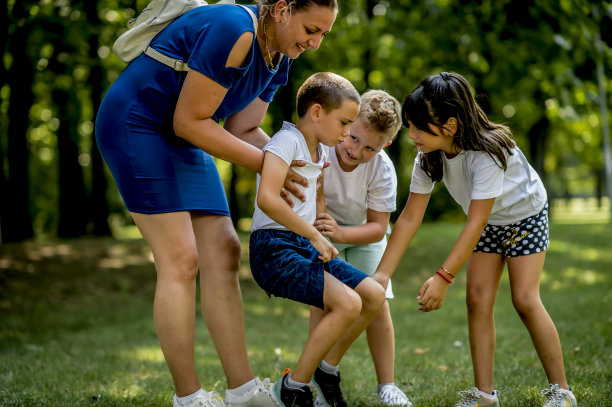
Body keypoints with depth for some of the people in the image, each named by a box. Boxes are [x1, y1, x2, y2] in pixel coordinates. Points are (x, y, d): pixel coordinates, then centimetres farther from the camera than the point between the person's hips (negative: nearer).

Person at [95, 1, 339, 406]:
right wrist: (264, 163, -16)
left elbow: (244, 129, 8)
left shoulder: (279, 59, 4)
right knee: (180, 260, -13)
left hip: (181, 141, 9)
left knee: (223, 254, 1)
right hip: (135, 124, -9)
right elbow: (189, 121, -22)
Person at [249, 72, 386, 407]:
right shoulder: (287, 140, -13)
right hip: (274, 248, -9)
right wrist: (315, 235, -22)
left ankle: (324, 371, 15)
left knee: (374, 295, 2)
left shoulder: (321, 151, 15)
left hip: (306, 246, 9)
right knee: (348, 303, -23)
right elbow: (266, 198, -28)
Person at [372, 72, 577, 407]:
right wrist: (382, 273, -22)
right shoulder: (428, 158, -19)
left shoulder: (487, 152, -38)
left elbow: (475, 223, -39)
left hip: (524, 214, -6)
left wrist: (443, 277, -44)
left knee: (525, 299, -12)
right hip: (487, 223, 6)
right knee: (478, 300, -6)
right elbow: (410, 217, -16)